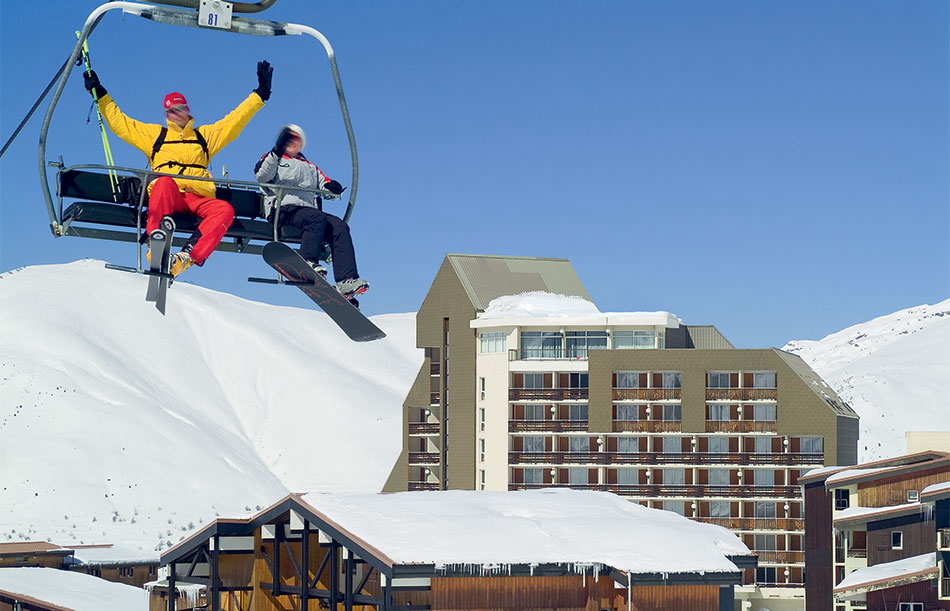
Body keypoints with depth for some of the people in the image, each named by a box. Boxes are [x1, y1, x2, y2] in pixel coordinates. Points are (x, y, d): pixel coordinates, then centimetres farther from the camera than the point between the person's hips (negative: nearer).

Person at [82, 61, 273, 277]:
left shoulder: (206, 135, 30)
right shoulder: (154, 134, 27)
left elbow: (235, 120, 26)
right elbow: (119, 122, 26)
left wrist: (261, 92, 21)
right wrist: (99, 93, 22)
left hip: (199, 198, 2)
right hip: (166, 195, -1)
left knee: (225, 210, -31)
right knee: (164, 182, -39)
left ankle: (187, 257, -47)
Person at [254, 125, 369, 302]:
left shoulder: (310, 167, 35)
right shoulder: (274, 159, 20)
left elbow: (324, 183, 25)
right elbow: (262, 176, -1)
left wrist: (332, 188, 0)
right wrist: (277, 152, -13)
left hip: (308, 209, 5)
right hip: (282, 208, -5)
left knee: (340, 227, -20)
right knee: (317, 218, -35)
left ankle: (346, 280, -34)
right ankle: (308, 263, -45)